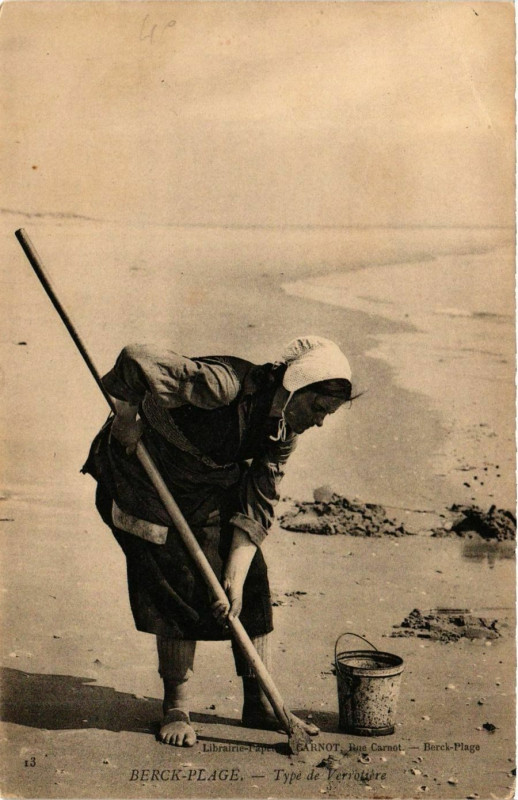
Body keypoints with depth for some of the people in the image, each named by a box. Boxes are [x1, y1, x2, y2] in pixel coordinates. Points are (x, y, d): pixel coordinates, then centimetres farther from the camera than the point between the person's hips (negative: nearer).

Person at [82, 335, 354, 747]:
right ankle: (176, 706, 11)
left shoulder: (284, 430, -11)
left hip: (214, 490, 7)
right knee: (178, 590, -9)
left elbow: (258, 506, -11)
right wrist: (127, 417, -24)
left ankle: (260, 703, 13)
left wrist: (235, 577, -19)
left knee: (252, 584, 0)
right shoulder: (225, 384, -35)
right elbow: (138, 359, -40)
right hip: (143, 480, -6)